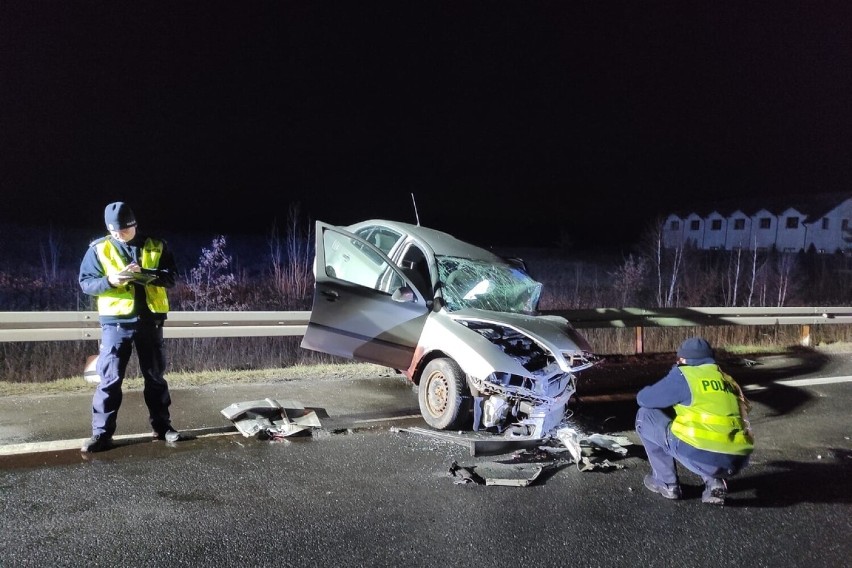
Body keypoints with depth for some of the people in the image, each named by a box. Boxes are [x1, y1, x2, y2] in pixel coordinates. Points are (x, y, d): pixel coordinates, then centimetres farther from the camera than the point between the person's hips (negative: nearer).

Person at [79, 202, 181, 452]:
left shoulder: (156, 246, 4)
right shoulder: (99, 249, 1)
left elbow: (170, 277, 0)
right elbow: (85, 282, 0)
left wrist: (144, 274, -17)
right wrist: (109, 281, -19)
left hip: (150, 320, 2)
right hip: (116, 321, -1)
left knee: (155, 376, 10)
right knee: (110, 378, -3)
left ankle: (162, 426, 20)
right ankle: (102, 433, 4)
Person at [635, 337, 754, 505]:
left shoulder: (683, 375, 4)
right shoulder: (728, 380, 22)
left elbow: (643, 399, 11)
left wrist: (658, 391, 33)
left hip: (701, 456, -6)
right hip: (736, 461, 6)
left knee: (645, 416, 14)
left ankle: (666, 482, 17)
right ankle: (715, 482, 13)